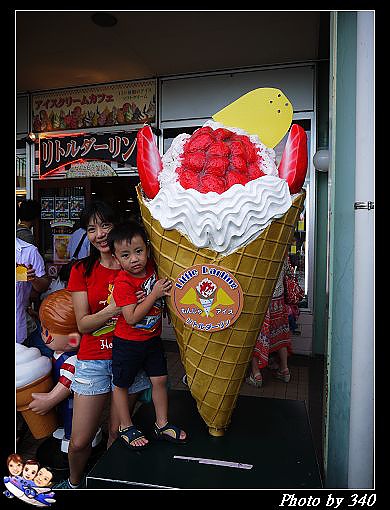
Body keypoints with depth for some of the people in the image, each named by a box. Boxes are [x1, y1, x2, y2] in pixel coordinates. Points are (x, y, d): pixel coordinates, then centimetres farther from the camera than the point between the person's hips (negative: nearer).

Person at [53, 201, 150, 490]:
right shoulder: (82, 270, -1)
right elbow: (83, 324, -6)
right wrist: (114, 308, -22)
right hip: (94, 360, 0)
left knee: (118, 431, 12)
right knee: (80, 441, 7)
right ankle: (74, 482, 40)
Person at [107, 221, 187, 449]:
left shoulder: (151, 266, -7)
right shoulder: (123, 283, -24)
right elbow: (132, 318, -28)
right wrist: (155, 294, -29)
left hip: (153, 338, 5)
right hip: (128, 343, -5)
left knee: (160, 380, 11)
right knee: (121, 385, 11)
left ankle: (162, 424, 30)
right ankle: (126, 427, 33)